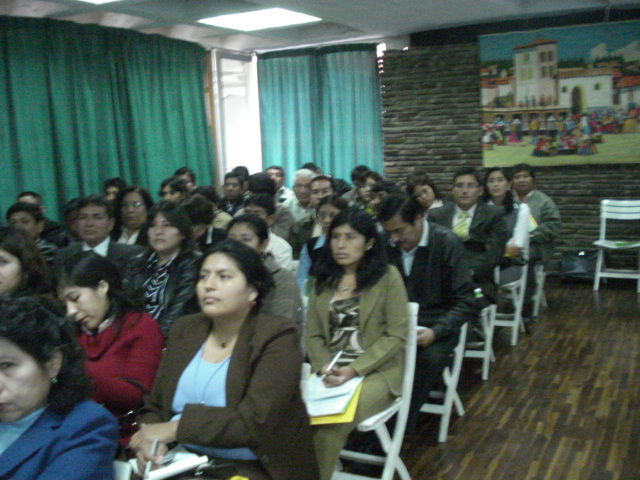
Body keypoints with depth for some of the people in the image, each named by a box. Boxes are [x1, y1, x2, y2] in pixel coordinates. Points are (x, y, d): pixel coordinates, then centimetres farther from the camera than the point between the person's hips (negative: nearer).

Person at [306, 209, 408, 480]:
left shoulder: (387, 277, -2)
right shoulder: (323, 279, 12)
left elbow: (396, 335, -7)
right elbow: (313, 335, 9)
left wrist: (354, 370, -15)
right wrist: (325, 367, -11)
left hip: (375, 372, -3)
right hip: (330, 372, 4)